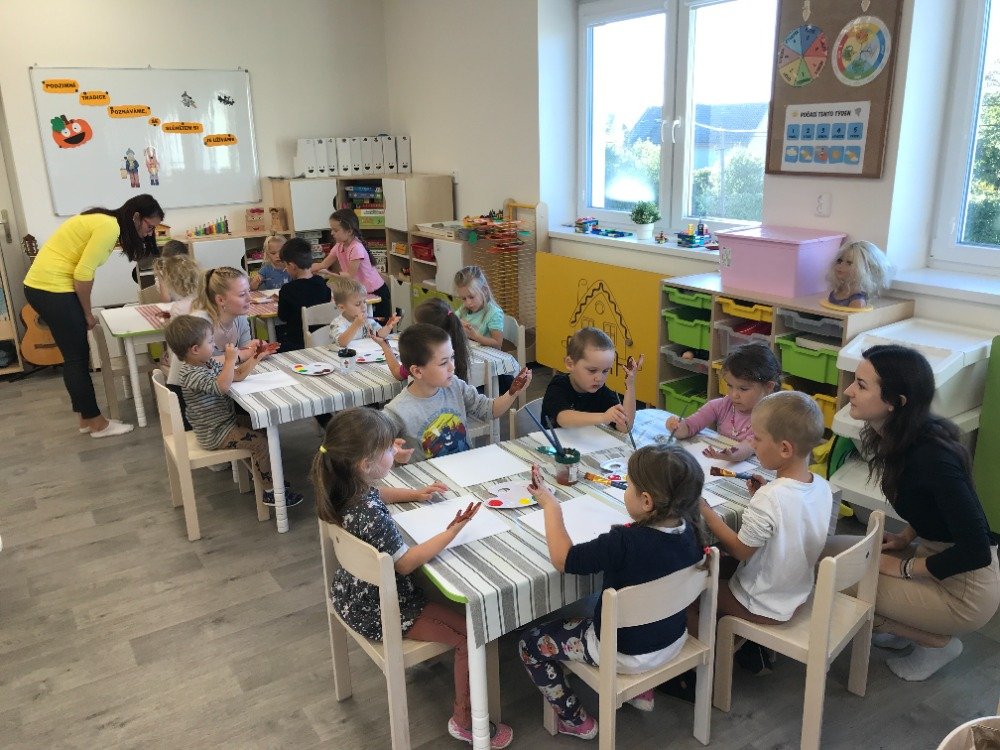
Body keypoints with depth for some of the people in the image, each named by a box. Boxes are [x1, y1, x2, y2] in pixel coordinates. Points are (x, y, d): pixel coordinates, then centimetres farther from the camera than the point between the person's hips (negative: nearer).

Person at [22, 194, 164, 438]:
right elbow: (83, 274, -20)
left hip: (45, 285, 10)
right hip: (51, 289, -10)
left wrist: (85, 312, 7)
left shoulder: (106, 222, 13)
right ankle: (97, 422, 7)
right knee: (76, 357, -2)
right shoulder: (109, 227, -18)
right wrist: (88, 313, -8)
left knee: (77, 355, 14)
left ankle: (86, 418, 22)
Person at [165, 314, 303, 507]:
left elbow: (238, 375, 9)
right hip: (215, 433, -10)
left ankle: (268, 474, 26)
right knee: (260, 441, -17)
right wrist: (230, 359, -32)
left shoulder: (209, 363, 5)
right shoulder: (190, 373, -25)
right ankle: (271, 492, -8)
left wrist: (255, 357, 2)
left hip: (226, 420, 10)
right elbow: (222, 385, -39)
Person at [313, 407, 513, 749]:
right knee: (472, 632, -3)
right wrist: (451, 532, -28)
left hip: (354, 594, 9)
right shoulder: (370, 515, -37)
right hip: (380, 611, -9)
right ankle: (464, 720, 13)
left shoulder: (346, 487, -9)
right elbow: (405, 563, -26)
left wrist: (414, 494, 9)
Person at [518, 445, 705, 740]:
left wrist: (550, 506, -15)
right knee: (593, 612, 36)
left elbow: (562, 559, -24)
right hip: (674, 641, 7)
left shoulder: (624, 543, -36)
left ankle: (575, 721, 21)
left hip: (625, 654, -7)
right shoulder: (689, 531, -15)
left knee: (530, 645, 10)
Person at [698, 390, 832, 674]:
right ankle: (755, 651, 31)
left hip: (764, 607, -8)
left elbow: (740, 550, -21)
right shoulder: (822, 487, -9)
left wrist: (706, 512, -15)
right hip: (798, 594, 8)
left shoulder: (769, 499, -33)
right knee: (720, 566, 26)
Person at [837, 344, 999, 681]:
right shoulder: (901, 438, -4)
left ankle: (937, 642, 6)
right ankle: (908, 627, 14)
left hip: (965, 590, -8)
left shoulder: (931, 457, -29)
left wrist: (903, 568, -16)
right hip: (934, 552, 8)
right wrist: (905, 537, 1)